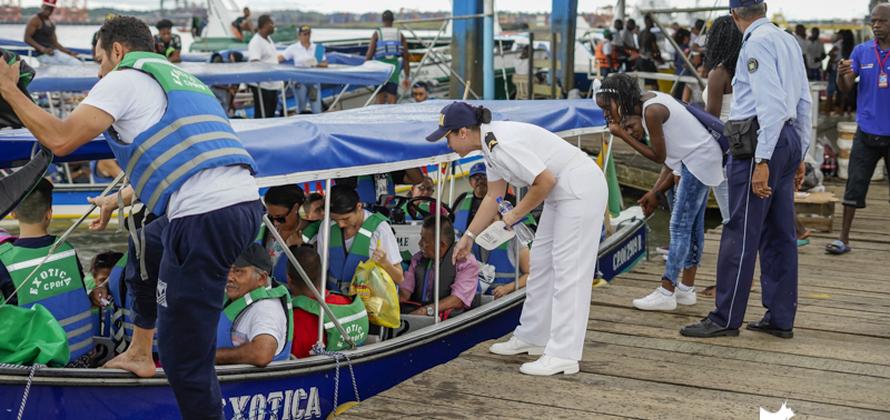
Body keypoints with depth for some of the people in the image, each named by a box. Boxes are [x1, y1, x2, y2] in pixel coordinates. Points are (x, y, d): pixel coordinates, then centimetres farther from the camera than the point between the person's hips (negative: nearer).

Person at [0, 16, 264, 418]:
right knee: (146, 242, 35)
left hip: (206, 216, -9)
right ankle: (139, 353, 43)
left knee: (183, 353, -2)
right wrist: (120, 198, 53)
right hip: (246, 202, 10)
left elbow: (60, 140, -4)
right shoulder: (182, 79, 31)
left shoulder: (124, 79, 5)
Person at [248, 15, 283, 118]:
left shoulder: (269, 39, 14)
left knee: (271, 114, 15)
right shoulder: (256, 42, -16)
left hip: (273, 85, 10)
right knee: (261, 116, -6)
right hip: (262, 85, -10)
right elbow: (254, 62, -27)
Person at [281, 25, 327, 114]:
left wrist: (317, 65, -12)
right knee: (301, 109, 5)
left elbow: (325, 64, 7)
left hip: (314, 81, 1)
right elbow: (281, 58, -6)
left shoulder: (317, 48, 6)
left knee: (317, 110, 0)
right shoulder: (293, 48, 0)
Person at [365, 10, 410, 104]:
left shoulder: (377, 34, 3)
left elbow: (369, 54, -5)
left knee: (380, 100, 9)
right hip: (394, 66, 1)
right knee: (392, 101, -4)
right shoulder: (400, 35, 8)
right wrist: (407, 77, 11)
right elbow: (406, 57, 7)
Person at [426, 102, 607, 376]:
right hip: (561, 193, 11)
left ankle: (563, 356, -11)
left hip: (581, 189, -11)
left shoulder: (503, 144, -24)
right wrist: (469, 236, 21)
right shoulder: (489, 144, 7)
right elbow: (494, 197, 18)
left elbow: (546, 181, -24)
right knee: (541, 264, 15)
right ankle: (532, 337, 25)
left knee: (568, 269, -11)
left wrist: (516, 214, -10)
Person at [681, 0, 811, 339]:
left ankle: (726, 318, 1)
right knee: (779, 234, 11)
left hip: (761, 140, -9)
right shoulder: (789, 41, 17)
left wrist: (762, 161, -20)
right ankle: (780, 319, 16)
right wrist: (799, 156, 22)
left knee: (740, 233, -4)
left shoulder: (757, 42, -10)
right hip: (789, 139, 9)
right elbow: (804, 103, 18)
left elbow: (772, 104, -19)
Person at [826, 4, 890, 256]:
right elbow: (846, 89, 1)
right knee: (854, 185, 1)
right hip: (867, 132, 1)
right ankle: (844, 239, 6)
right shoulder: (861, 51, 4)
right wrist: (841, 74, -22)